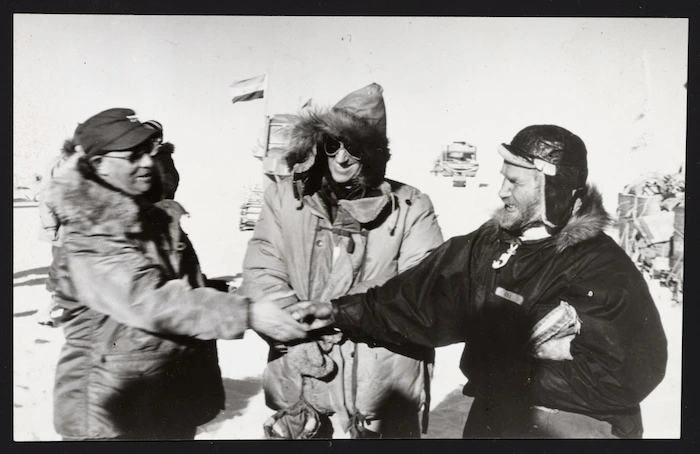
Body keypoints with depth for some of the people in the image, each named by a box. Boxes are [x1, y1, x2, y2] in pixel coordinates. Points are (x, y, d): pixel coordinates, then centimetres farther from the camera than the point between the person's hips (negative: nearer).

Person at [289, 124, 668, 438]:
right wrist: (342, 312, -10)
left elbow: (622, 377, -24)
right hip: (491, 423, 5)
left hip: (573, 429, -4)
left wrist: (508, 373, -20)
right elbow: (418, 302, -1)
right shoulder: (485, 246, -2)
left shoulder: (605, 270, -18)